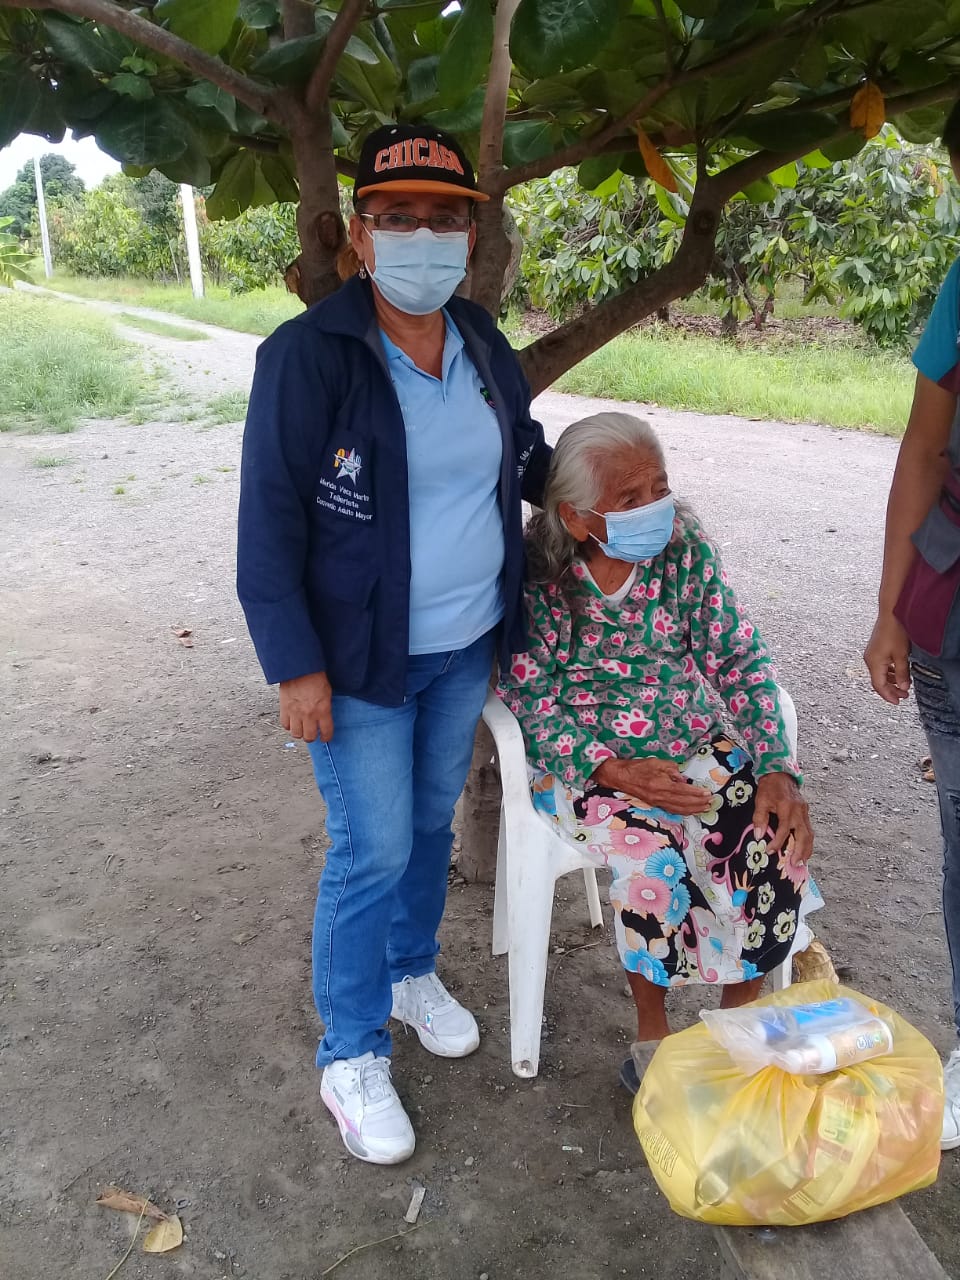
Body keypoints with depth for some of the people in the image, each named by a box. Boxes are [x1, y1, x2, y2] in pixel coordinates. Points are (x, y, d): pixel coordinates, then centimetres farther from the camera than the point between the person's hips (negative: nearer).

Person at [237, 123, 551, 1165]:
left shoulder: (484, 346, 3)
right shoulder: (308, 356, -16)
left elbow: (529, 456, 21)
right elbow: (270, 522, -15)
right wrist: (296, 667, -16)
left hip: (466, 646, 6)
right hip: (359, 659, -6)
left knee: (432, 820, 20)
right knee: (373, 851, 2)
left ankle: (411, 970, 46)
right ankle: (351, 1058, 24)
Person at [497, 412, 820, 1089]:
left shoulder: (687, 550, -4)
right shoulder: (539, 577, -13)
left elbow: (741, 662, -1)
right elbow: (530, 699, -11)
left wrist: (777, 771, -13)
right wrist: (614, 770, -24)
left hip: (699, 741, 3)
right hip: (587, 759, -3)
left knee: (774, 838, -20)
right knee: (652, 851, -30)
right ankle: (653, 1032, -4)